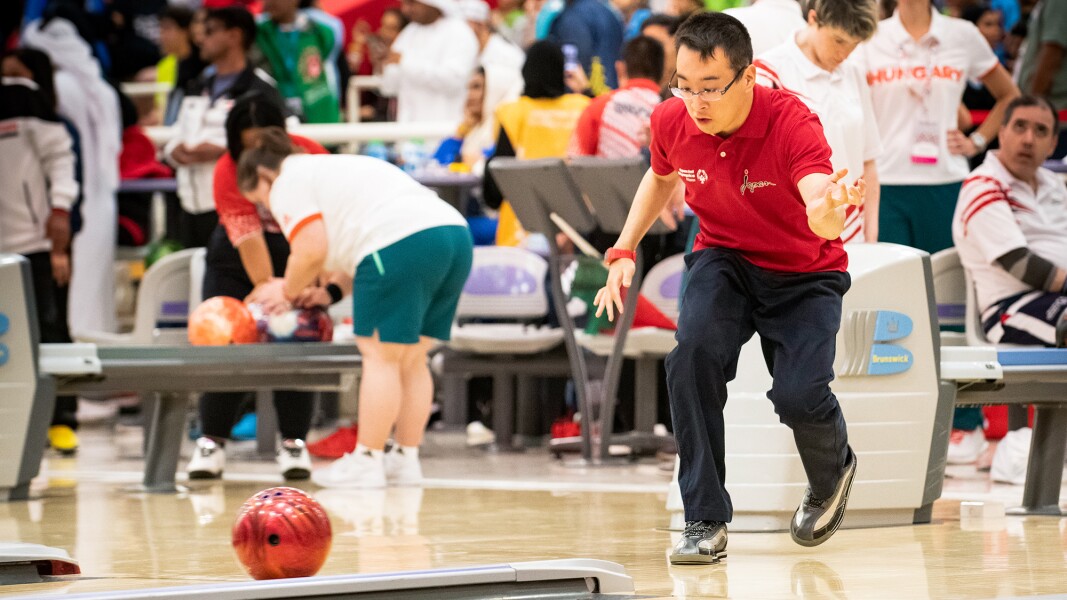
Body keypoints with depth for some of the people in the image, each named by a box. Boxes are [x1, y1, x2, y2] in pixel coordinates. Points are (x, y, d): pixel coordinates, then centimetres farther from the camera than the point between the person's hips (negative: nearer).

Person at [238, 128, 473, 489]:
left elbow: (312, 251, -6)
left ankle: (367, 462, -1)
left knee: (380, 357, -3)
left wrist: (289, 290, 11)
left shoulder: (288, 184, 5)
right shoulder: (326, 170, 34)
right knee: (411, 360, 14)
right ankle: (406, 459, 16)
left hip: (400, 243, -9)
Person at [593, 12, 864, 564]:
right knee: (694, 351, -28)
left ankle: (832, 474, 19)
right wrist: (624, 250, 4)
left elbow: (821, 219, -46)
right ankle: (705, 523, -17)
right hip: (724, 260, 3)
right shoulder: (671, 122, -15)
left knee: (798, 395, -21)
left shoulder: (791, 122, -30)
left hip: (804, 274, -3)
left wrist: (830, 210, -70)